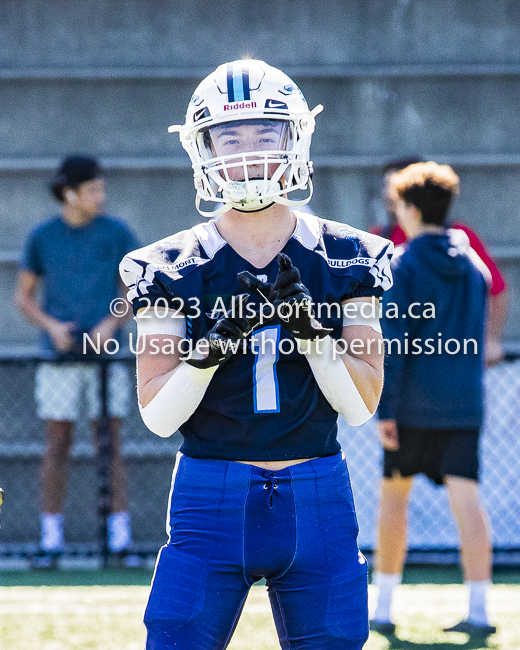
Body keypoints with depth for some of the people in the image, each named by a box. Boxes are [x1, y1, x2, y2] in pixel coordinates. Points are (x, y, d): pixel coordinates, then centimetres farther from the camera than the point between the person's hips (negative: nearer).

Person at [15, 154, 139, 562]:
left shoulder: (117, 234, 4)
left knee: (110, 443, -2)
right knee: (57, 445, 0)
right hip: (59, 356, 0)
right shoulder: (42, 238, 4)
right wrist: (51, 326, -7)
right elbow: (24, 296, 10)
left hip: (106, 354, 0)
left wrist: (111, 323, -11)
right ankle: (51, 537, 5)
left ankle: (120, 534, 2)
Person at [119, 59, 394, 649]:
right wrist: (212, 345, -18)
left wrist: (310, 326, -14)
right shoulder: (172, 268, 1)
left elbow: (362, 404, 0)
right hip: (212, 499, -1)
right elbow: (158, 416, -3)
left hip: (317, 500, 1)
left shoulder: (343, 258, 4)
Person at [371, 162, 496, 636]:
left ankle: (383, 605, 14)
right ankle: (478, 608, -13)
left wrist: (384, 409, -11)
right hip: (464, 403, 4)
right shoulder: (472, 266, 10)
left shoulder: (401, 265, -6)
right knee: (466, 499, -2)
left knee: (394, 495, 10)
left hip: (415, 402, -4)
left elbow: (393, 342, -12)